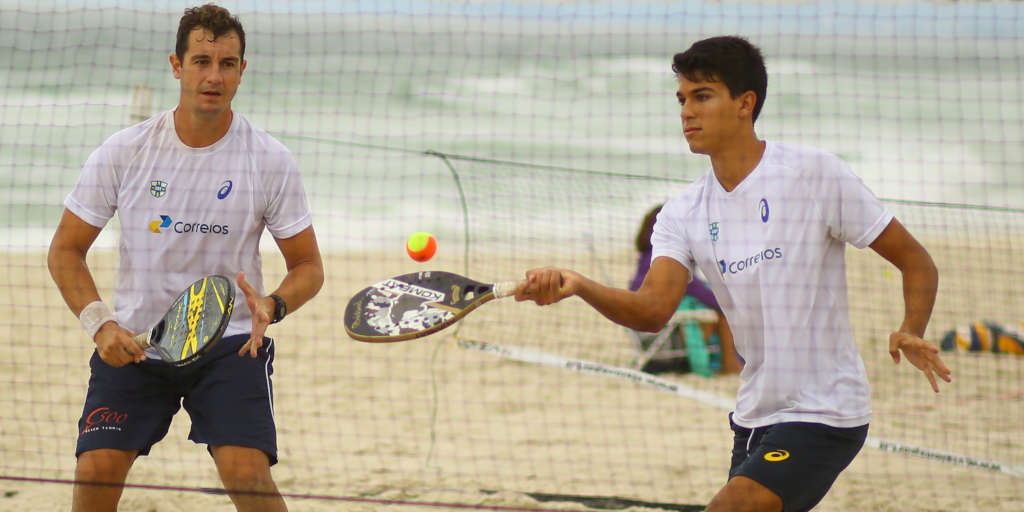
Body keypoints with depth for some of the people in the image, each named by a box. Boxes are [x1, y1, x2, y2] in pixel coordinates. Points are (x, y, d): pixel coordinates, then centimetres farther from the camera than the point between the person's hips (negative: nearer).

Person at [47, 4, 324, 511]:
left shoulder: (270, 160, -6)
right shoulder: (123, 152, -5)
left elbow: (307, 265, 1)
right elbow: (66, 248, 3)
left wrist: (273, 306, -21)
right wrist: (98, 322, -14)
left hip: (231, 344, -1)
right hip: (132, 343, 1)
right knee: (96, 470, -12)